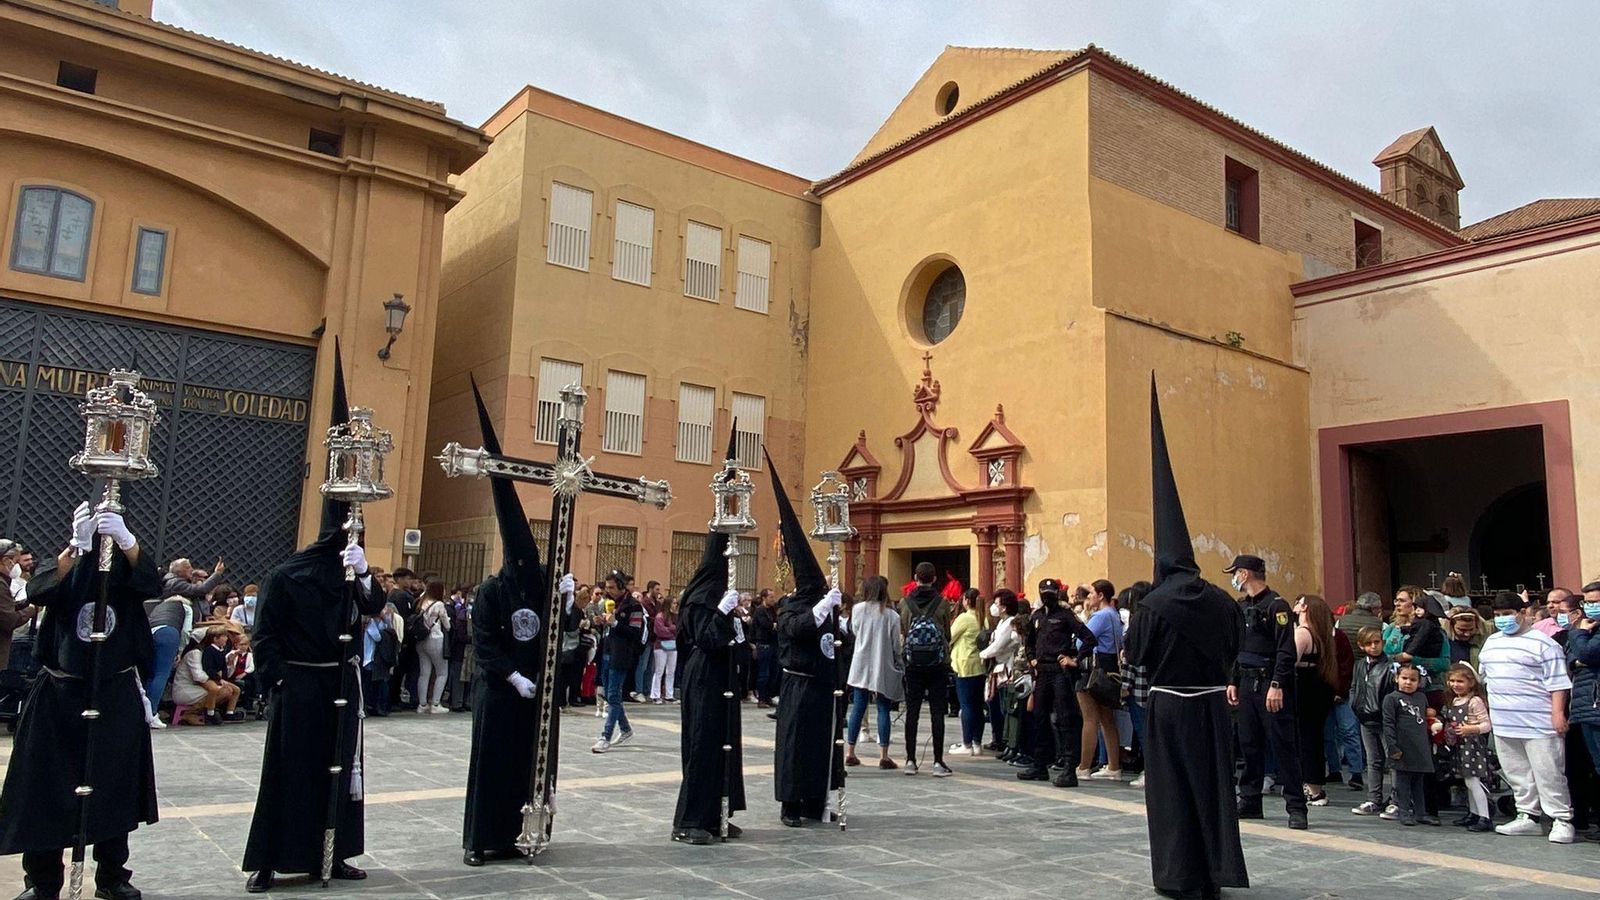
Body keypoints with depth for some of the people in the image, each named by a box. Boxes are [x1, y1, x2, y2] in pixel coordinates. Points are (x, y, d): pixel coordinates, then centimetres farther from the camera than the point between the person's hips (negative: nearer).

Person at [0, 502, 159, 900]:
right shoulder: (67, 564, 2)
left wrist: (125, 539, -38)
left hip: (116, 694, 0)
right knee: (46, 787, 1)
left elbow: (151, 583, -21)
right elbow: (39, 593, -20)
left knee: (114, 787, 7)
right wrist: (77, 545, -35)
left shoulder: (126, 563, 2)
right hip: (60, 693, 0)